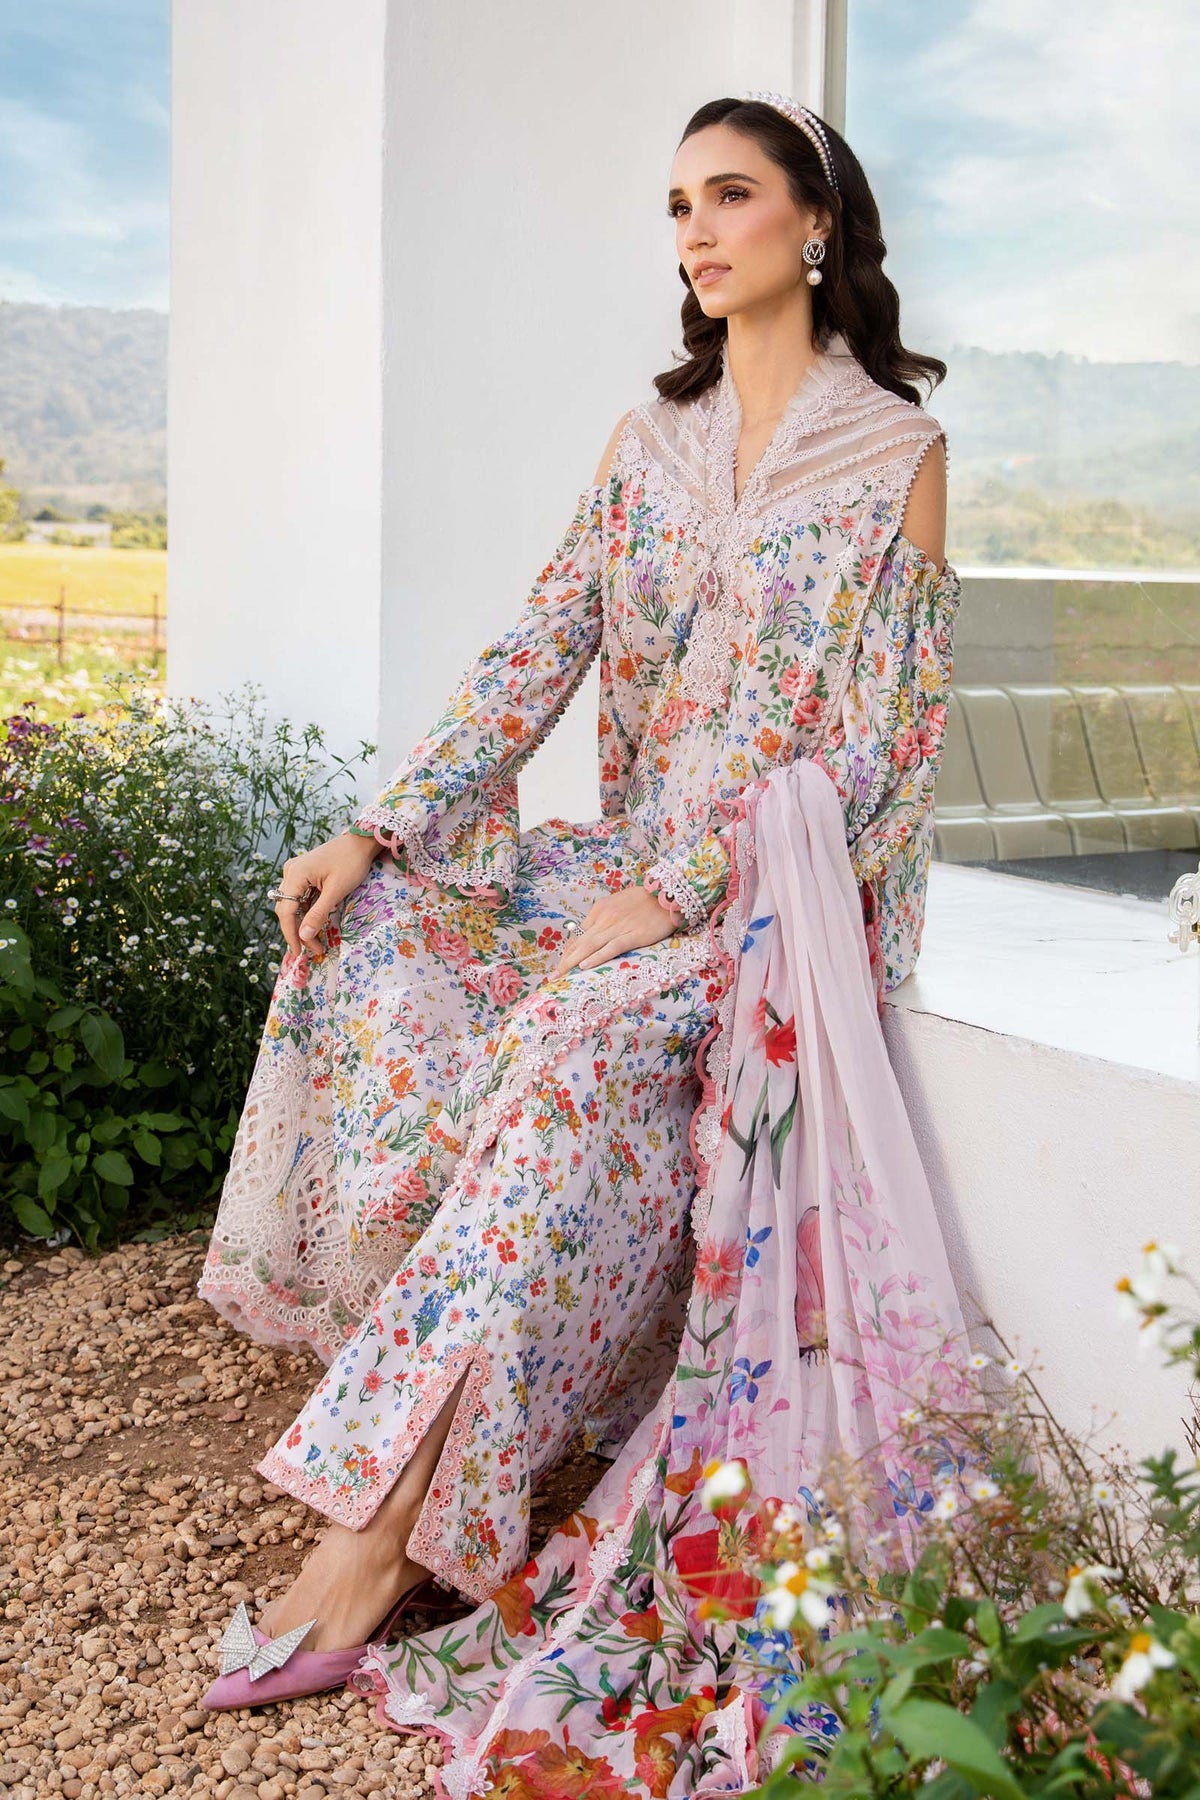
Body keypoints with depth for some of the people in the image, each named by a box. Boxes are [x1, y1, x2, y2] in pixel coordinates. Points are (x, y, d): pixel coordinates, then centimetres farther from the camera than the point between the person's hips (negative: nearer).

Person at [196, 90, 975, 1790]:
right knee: (373, 936, -16)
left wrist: (677, 892, -20)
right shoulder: (650, 441, 12)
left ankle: (385, 1515, -30)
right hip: (633, 851, 6)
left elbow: (866, 736, -11)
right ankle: (430, 1372, -12)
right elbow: (534, 660, 6)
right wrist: (377, 831, -7)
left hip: (796, 872, -6)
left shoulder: (897, 452, -3)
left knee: (577, 1041, -32)